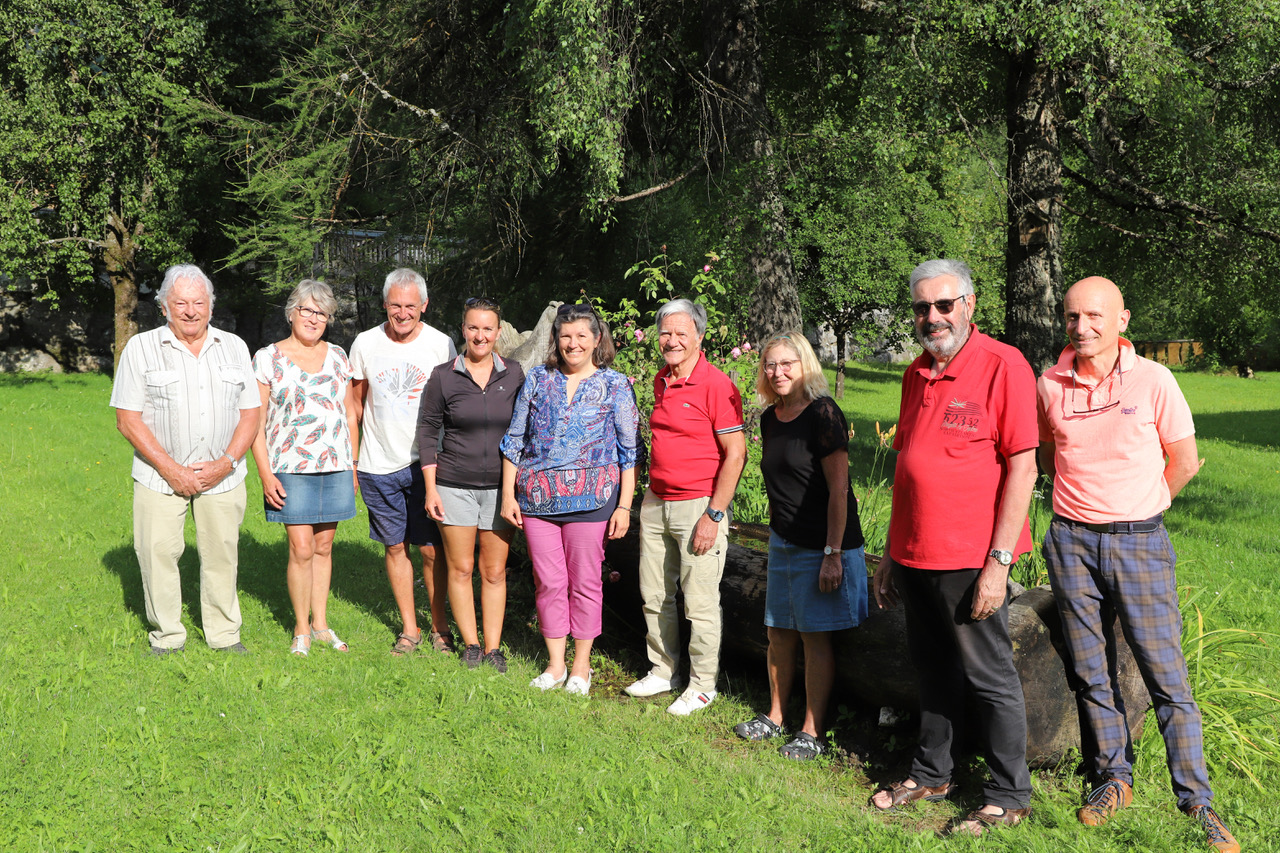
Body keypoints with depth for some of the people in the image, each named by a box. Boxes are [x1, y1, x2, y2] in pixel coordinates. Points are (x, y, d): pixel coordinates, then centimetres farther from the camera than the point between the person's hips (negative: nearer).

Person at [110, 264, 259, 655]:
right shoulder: (140, 348, 0)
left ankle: (225, 635, 20)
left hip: (222, 475, 2)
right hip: (160, 476, -2)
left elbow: (250, 413, 6)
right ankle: (167, 638, 16)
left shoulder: (234, 347, 7)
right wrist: (170, 468, -12)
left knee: (222, 553, 6)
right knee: (158, 553, -1)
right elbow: (128, 419, -4)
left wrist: (226, 463, -8)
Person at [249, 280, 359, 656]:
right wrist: (265, 474, -9)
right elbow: (255, 421, -2)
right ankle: (302, 630, 11)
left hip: (335, 468, 4)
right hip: (291, 469, -3)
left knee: (324, 546, 10)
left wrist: (353, 466, 12)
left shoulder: (337, 356, 11)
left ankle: (321, 623, 22)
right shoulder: (268, 358, 0)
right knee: (301, 549, -4)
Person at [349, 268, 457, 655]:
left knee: (431, 549, 0)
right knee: (396, 547, 9)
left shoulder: (441, 345, -4)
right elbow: (356, 404, 11)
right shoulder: (366, 344, 1)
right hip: (378, 465, 2)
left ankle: (440, 626, 17)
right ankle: (409, 628, 21)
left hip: (426, 463, -2)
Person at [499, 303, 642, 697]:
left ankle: (581, 666, 21)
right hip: (537, 498, 2)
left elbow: (630, 450, 1)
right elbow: (514, 440, 11)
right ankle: (555, 665, 22)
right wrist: (508, 494, 6)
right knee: (548, 582, 8)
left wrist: (624, 505, -5)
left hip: (590, 499, -2)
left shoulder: (616, 386, 2)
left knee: (584, 582, 5)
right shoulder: (537, 380, 8)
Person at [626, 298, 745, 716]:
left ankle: (702, 685, 16)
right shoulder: (661, 382, 11)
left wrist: (713, 515, -17)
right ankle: (663, 671, 30)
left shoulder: (716, 385, -13)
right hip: (656, 504, 8)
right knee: (654, 595, 14)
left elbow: (735, 454, -15)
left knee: (700, 603, 1)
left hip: (699, 506, -7)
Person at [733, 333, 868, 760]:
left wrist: (833, 553, -20)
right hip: (782, 542, 7)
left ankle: (812, 732, 12)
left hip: (821, 545, -7)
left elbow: (838, 490, -17)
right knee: (779, 633, 14)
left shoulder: (822, 414, -15)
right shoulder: (770, 419, 8)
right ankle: (775, 716, 29)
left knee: (815, 637, 1)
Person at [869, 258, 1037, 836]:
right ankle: (932, 773, 34)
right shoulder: (917, 374, 11)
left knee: (989, 678, 6)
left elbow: (1021, 468, -14)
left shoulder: (1002, 366, -11)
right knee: (933, 669, 19)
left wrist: (999, 561, -17)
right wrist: (890, 554, 17)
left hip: (970, 561, -6)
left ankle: (1009, 797, 21)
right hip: (915, 557, 7)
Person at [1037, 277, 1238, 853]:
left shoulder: (1152, 380, -5)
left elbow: (1184, 461, 4)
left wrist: (1134, 507, 11)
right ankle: (1114, 778, 25)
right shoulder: (1050, 386, 2)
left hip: (1139, 541, -2)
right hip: (1072, 541, 3)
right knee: (1090, 670, 9)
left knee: (1166, 673, 0)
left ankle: (1197, 801, 11)